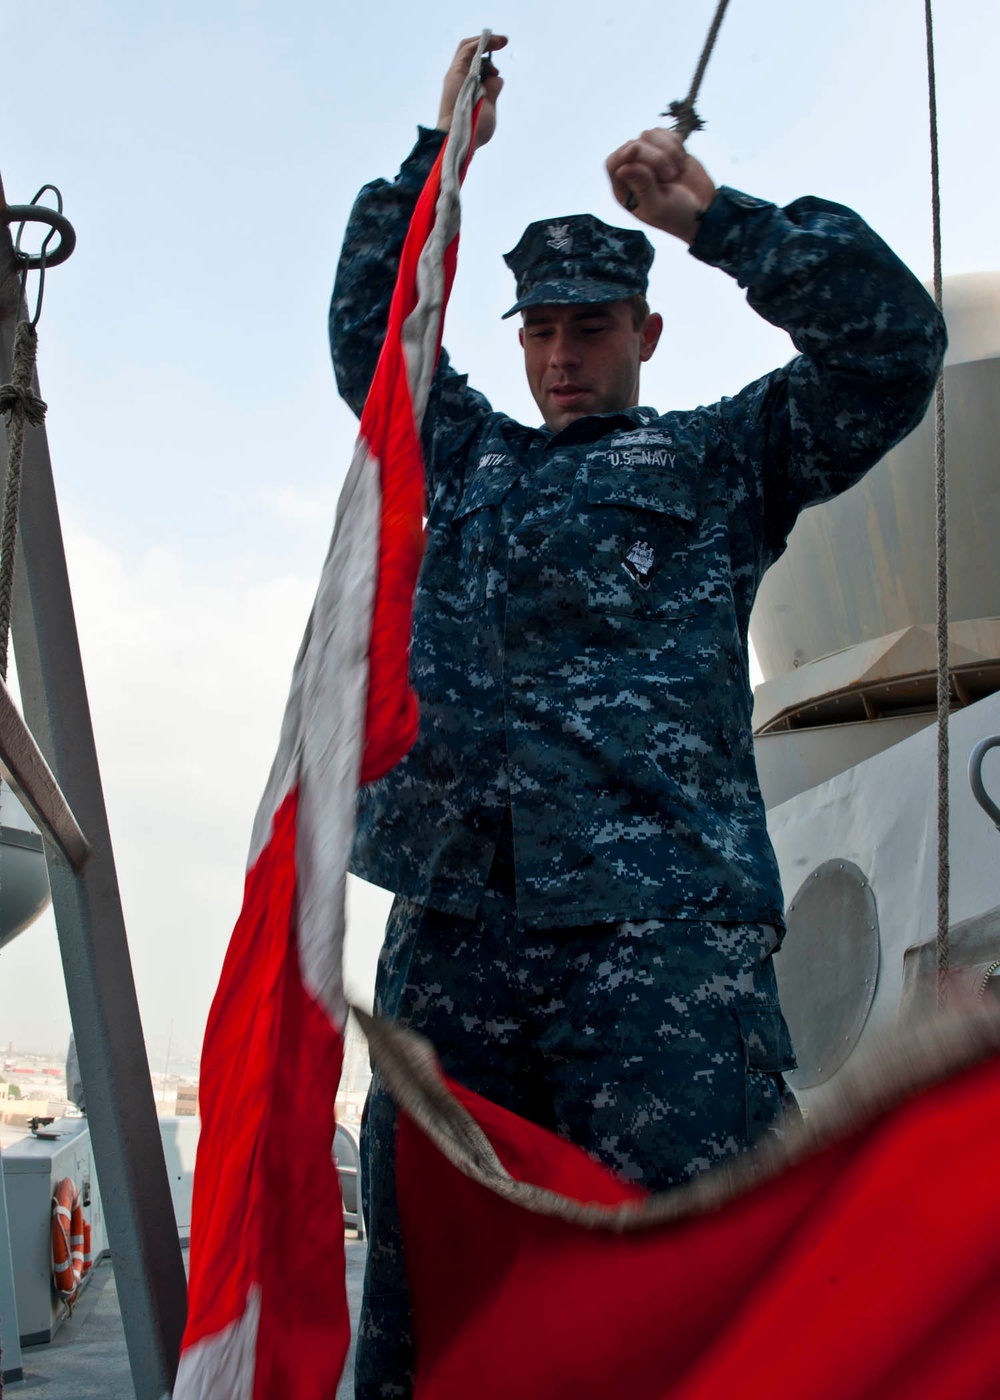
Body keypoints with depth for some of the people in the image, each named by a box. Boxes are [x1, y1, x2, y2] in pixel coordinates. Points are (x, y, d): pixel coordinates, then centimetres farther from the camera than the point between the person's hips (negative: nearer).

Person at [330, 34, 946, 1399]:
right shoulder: (469, 462, 30)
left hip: (660, 921, -4)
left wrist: (717, 216, 5)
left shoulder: (722, 458, 18)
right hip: (452, 922, 5)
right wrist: (440, 151, 29)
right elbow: (370, 327, 33)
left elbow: (892, 341, 9)